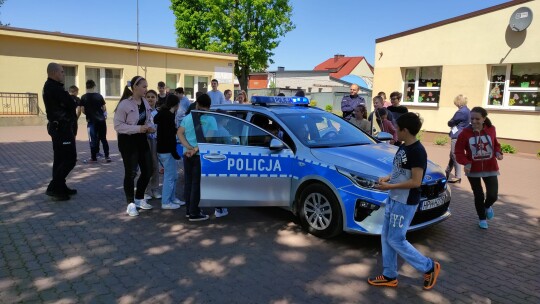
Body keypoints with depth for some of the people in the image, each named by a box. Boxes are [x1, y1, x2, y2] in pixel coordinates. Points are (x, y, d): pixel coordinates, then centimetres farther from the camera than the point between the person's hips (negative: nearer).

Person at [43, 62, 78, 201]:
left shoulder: (50, 86, 16)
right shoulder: (54, 87, -18)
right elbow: (71, 104, -19)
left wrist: (71, 116, 0)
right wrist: (72, 114, 0)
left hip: (57, 127, 11)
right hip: (61, 127, -11)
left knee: (60, 159, 14)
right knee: (70, 159, -9)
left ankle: (60, 187, 21)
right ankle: (53, 188, -6)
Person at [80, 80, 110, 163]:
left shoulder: (83, 97, -3)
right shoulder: (99, 95, 0)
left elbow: (83, 110, -4)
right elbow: (104, 108, 1)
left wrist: (88, 114, 15)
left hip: (91, 121, -1)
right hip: (101, 120, 2)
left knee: (93, 140, 5)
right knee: (103, 138, 9)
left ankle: (93, 157, 10)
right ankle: (107, 156, 7)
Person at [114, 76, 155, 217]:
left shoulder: (145, 103, 5)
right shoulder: (124, 104, -17)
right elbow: (118, 126, -18)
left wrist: (150, 127, -4)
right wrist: (138, 128, -25)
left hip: (141, 140, 7)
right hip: (128, 141, -7)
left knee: (147, 170, 9)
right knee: (131, 172, 1)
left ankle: (139, 198, 28)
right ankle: (131, 203, 16)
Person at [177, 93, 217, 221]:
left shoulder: (188, 117, 7)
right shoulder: (210, 119, -6)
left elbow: (179, 133, -2)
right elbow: (210, 138, -18)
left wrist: (189, 148, -10)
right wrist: (196, 149, -15)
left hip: (187, 154, 5)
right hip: (200, 155, -4)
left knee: (188, 182, 13)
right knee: (196, 184, 0)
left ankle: (189, 209, 22)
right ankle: (194, 213, 4)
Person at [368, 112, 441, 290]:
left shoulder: (417, 152, -20)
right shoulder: (403, 147, 8)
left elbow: (415, 182, -23)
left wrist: (389, 186, -20)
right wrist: (387, 178, 1)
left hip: (405, 203, -9)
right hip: (393, 199, 9)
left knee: (396, 240, -1)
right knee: (386, 238, 13)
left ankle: (429, 267, 17)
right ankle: (389, 276, 25)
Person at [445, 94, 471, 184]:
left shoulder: (461, 112, -18)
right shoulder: (467, 110, 13)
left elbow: (450, 123, -9)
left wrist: (451, 123, 10)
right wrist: (455, 124, 4)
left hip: (457, 136, -10)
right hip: (461, 135, 10)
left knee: (455, 156, -3)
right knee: (452, 155, 16)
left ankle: (457, 177, 2)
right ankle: (447, 173, 25)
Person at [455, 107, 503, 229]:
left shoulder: (491, 130, -7)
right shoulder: (465, 133, -14)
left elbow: (495, 144, 9)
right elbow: (458, 151, -9)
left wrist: (498, 152, -11)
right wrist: (466, 162, -25)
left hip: (490, 168, 1)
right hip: (473, 169, -1)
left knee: (493, 195, -3)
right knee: (478, 196, 9)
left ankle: (487, 206, 35)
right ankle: (482, 218, 34)